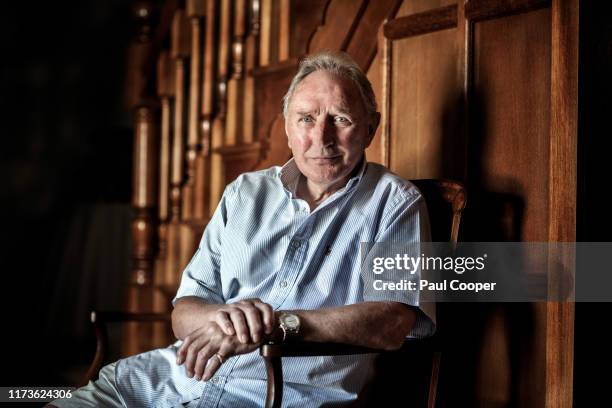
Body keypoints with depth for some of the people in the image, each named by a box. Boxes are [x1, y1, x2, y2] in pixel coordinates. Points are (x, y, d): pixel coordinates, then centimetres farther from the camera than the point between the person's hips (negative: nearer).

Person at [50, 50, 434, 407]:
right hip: (182, 374, 5)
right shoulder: (244, 194, 18)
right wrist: (221, 317, -13)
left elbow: (393, 323, -12)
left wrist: (277, 323, -22)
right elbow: (184, 315, 12)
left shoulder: (395, 202, 4)